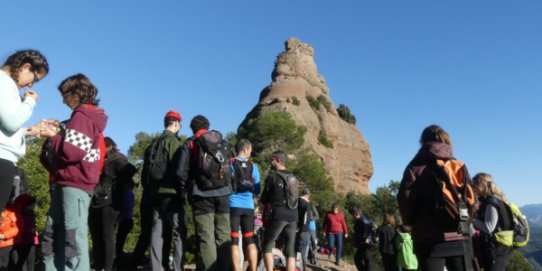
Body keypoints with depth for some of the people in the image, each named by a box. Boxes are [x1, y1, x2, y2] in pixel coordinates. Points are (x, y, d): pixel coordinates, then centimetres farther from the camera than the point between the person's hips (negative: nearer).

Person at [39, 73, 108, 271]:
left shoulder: (81, 116, -8)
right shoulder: (90, 117, 23)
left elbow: (72, 152, -18)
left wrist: (52, 136, -3)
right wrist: (58, 132, 12)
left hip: (73, 184, -10)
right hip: (69, 183, 10)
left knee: (73, 238, -11)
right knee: (51, 238, 11)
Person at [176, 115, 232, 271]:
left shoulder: (190, 144, 4)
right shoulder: (221, 142, 15)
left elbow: (181, 172, -2)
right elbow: (230, 166, 13)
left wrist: (187, 187, 14)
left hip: (202, 194, -3)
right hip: (222, 193, 3)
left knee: (206, 237, -3)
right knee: (223, 236, 7)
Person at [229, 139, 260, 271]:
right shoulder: (253, 166, 7)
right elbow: (257, 190, 8)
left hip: (233, 205, -2)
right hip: (248, 207, 2)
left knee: (234, 241, -1)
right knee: (250, 241, 10)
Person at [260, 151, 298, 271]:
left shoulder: (272, 176, -3)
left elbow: (264, 198, 2)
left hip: (279, 215, -5)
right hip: (293, 215, 6)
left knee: (267, 246, 7)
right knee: (290, 251, 7)